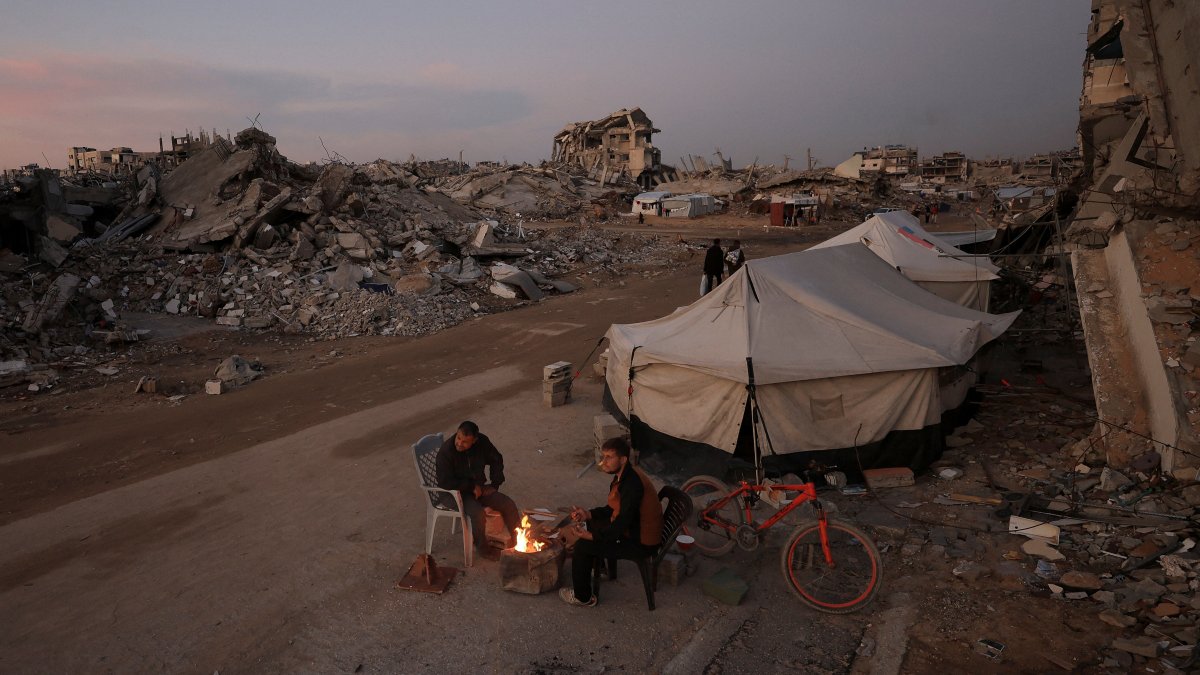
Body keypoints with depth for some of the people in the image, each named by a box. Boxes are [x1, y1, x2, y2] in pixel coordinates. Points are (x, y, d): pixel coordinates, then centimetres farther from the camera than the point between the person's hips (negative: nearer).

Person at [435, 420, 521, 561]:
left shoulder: (482, 442, -9)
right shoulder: (446, 452, -23)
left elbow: (497, 460, 9)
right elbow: (445, 483, -25)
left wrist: (494, 484, -1)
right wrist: (472, 487, -20)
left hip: (478, 489, 5)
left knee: (509, 505, -12)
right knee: (478, 513, -31)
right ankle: (483, 548, -5)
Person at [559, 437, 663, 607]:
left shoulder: (632, 483, -28)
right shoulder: (623, 476, 3)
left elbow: (622, 524, -28)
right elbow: (612, 509, 13)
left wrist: (592, 535, -21)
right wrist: (588, 515, 0)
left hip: (642, 543, -10)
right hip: (632, 529, 10)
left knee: (583, 546, -11)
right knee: (589, 525, 22)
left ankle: (582, 597, 8)